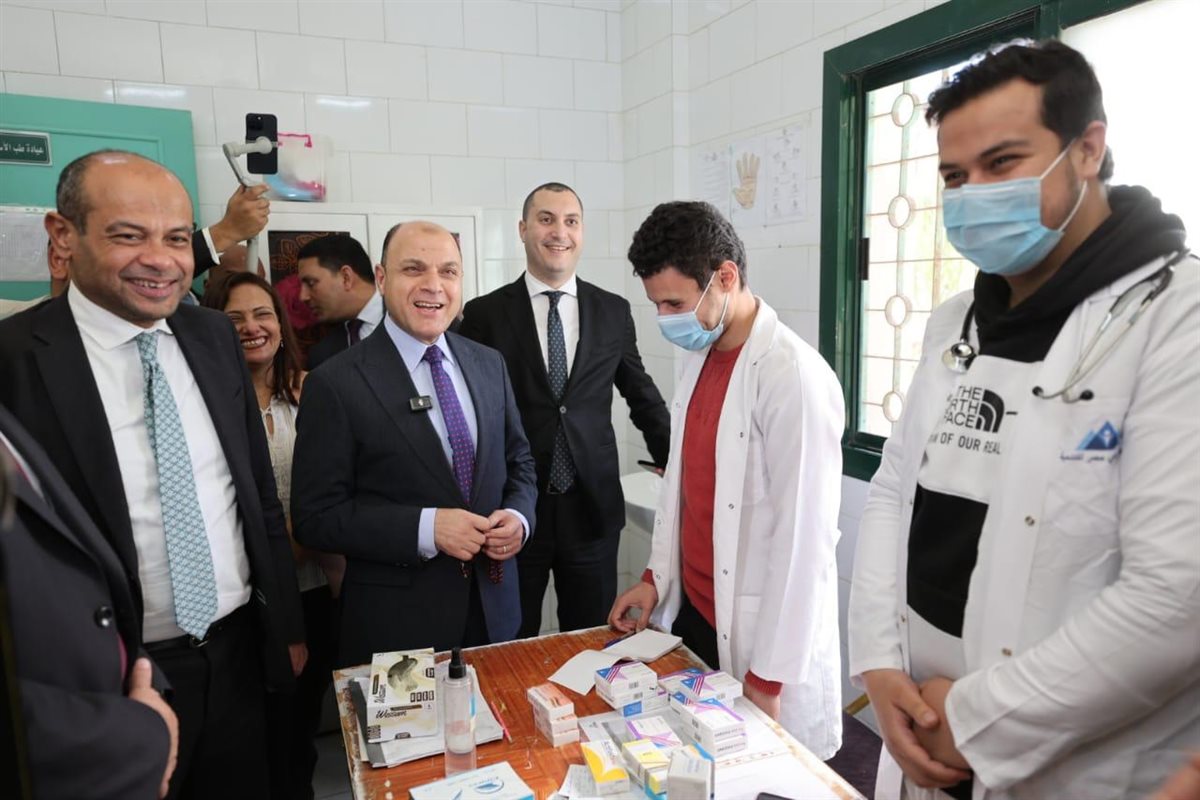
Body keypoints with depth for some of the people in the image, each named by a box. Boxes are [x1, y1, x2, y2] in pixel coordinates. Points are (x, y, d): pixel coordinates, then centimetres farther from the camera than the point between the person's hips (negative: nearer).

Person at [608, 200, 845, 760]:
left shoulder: (794, 376, -22)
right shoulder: (696, 356, 3)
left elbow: (803, 539, -20)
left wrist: (769, 677, -15)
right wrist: (657, 576, 9)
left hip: (758, 633, -7)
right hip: (690, 611, 7)